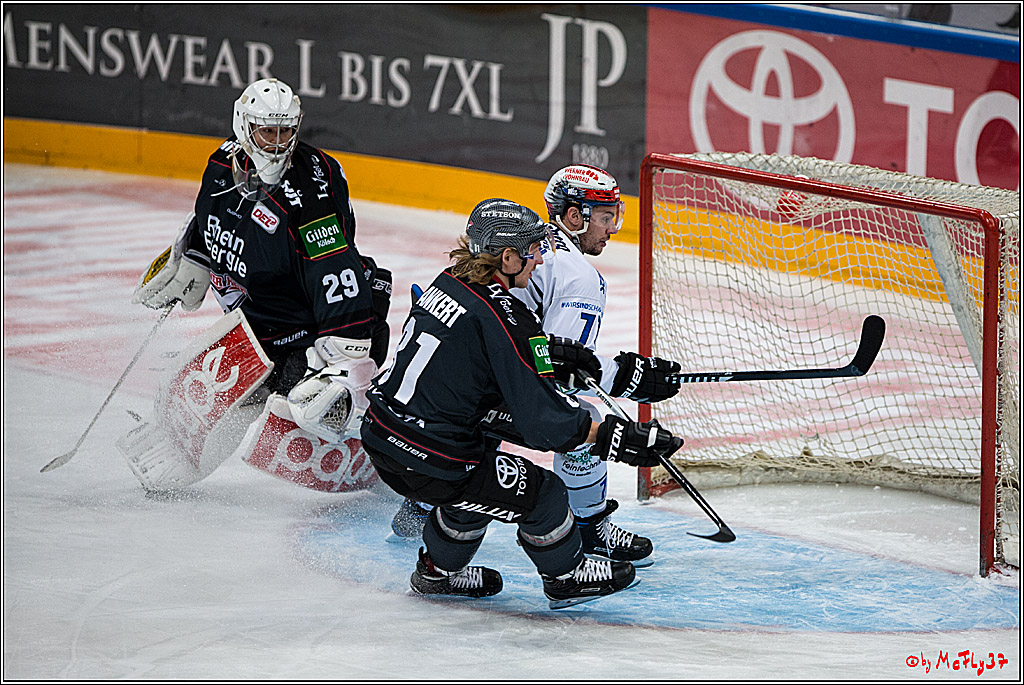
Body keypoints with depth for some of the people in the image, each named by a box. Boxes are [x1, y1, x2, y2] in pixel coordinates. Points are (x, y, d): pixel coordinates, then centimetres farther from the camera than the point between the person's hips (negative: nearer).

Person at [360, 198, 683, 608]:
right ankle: (566, 579, 29)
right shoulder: (501, 318, -20)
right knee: (542, 494, 6)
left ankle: (436, 573, 46)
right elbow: (541, 420, -19)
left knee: (483, 477, 33)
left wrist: (553, 354, 11)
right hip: (428, 461, -9)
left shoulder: (450, 283, 6)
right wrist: (618, 437, -14)